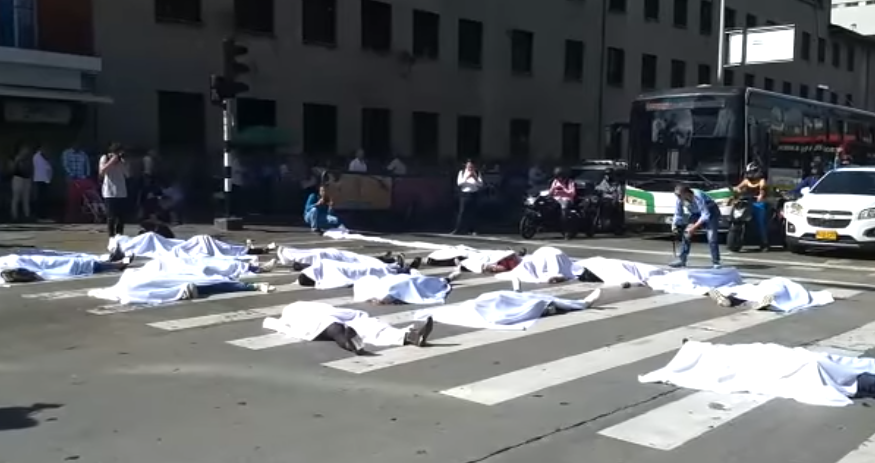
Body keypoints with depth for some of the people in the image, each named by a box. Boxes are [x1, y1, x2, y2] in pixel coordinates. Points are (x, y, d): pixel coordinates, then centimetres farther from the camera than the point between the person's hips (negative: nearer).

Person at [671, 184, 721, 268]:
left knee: (712, 237, -17)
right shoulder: (680, 200, -19)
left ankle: (716, 262, -8)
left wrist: (694, 227, -38)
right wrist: (674, 225, -21)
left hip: (711, 212, -6)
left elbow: (706, 215, -35)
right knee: (686, 233, -7)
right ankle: (681, 259, -1)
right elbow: (678, 215, -6)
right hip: (697, 213, 6)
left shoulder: (698, 196, -37)